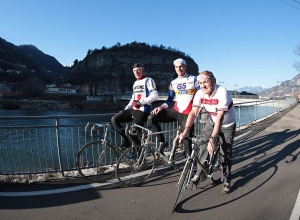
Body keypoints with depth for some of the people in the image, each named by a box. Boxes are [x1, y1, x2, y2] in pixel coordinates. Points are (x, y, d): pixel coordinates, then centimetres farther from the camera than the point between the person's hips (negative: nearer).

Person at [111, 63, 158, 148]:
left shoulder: (148, 80, -2)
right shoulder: (135, 83, 21)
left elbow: (155, 96, -14)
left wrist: (141, 102, -23)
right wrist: (126, 108, 11)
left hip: (143, 111, -8)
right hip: (133, 109, 8)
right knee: (114, 119, -5)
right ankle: (126, 141, 3)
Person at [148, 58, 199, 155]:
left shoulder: (193, 79, 1)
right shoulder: (173, 83, 11)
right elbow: (170, 99, 12)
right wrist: (161, 107, -5)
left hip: (187, 114, -4)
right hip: (175, 111, 4)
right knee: (151, 118, -11)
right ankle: (162, 142, 0)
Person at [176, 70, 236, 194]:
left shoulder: (222, 93, -32)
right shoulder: (200, 94, -18)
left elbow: (220, 117, -37)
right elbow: (193, 113, -25)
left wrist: (213, 138, -43)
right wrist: (185, 131, -38)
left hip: (227, 125, -4)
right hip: (212, 122, 4)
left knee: (227, 152, -2)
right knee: (203, 146, -3)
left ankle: (227, 181, 16)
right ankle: (198, 174, 14)